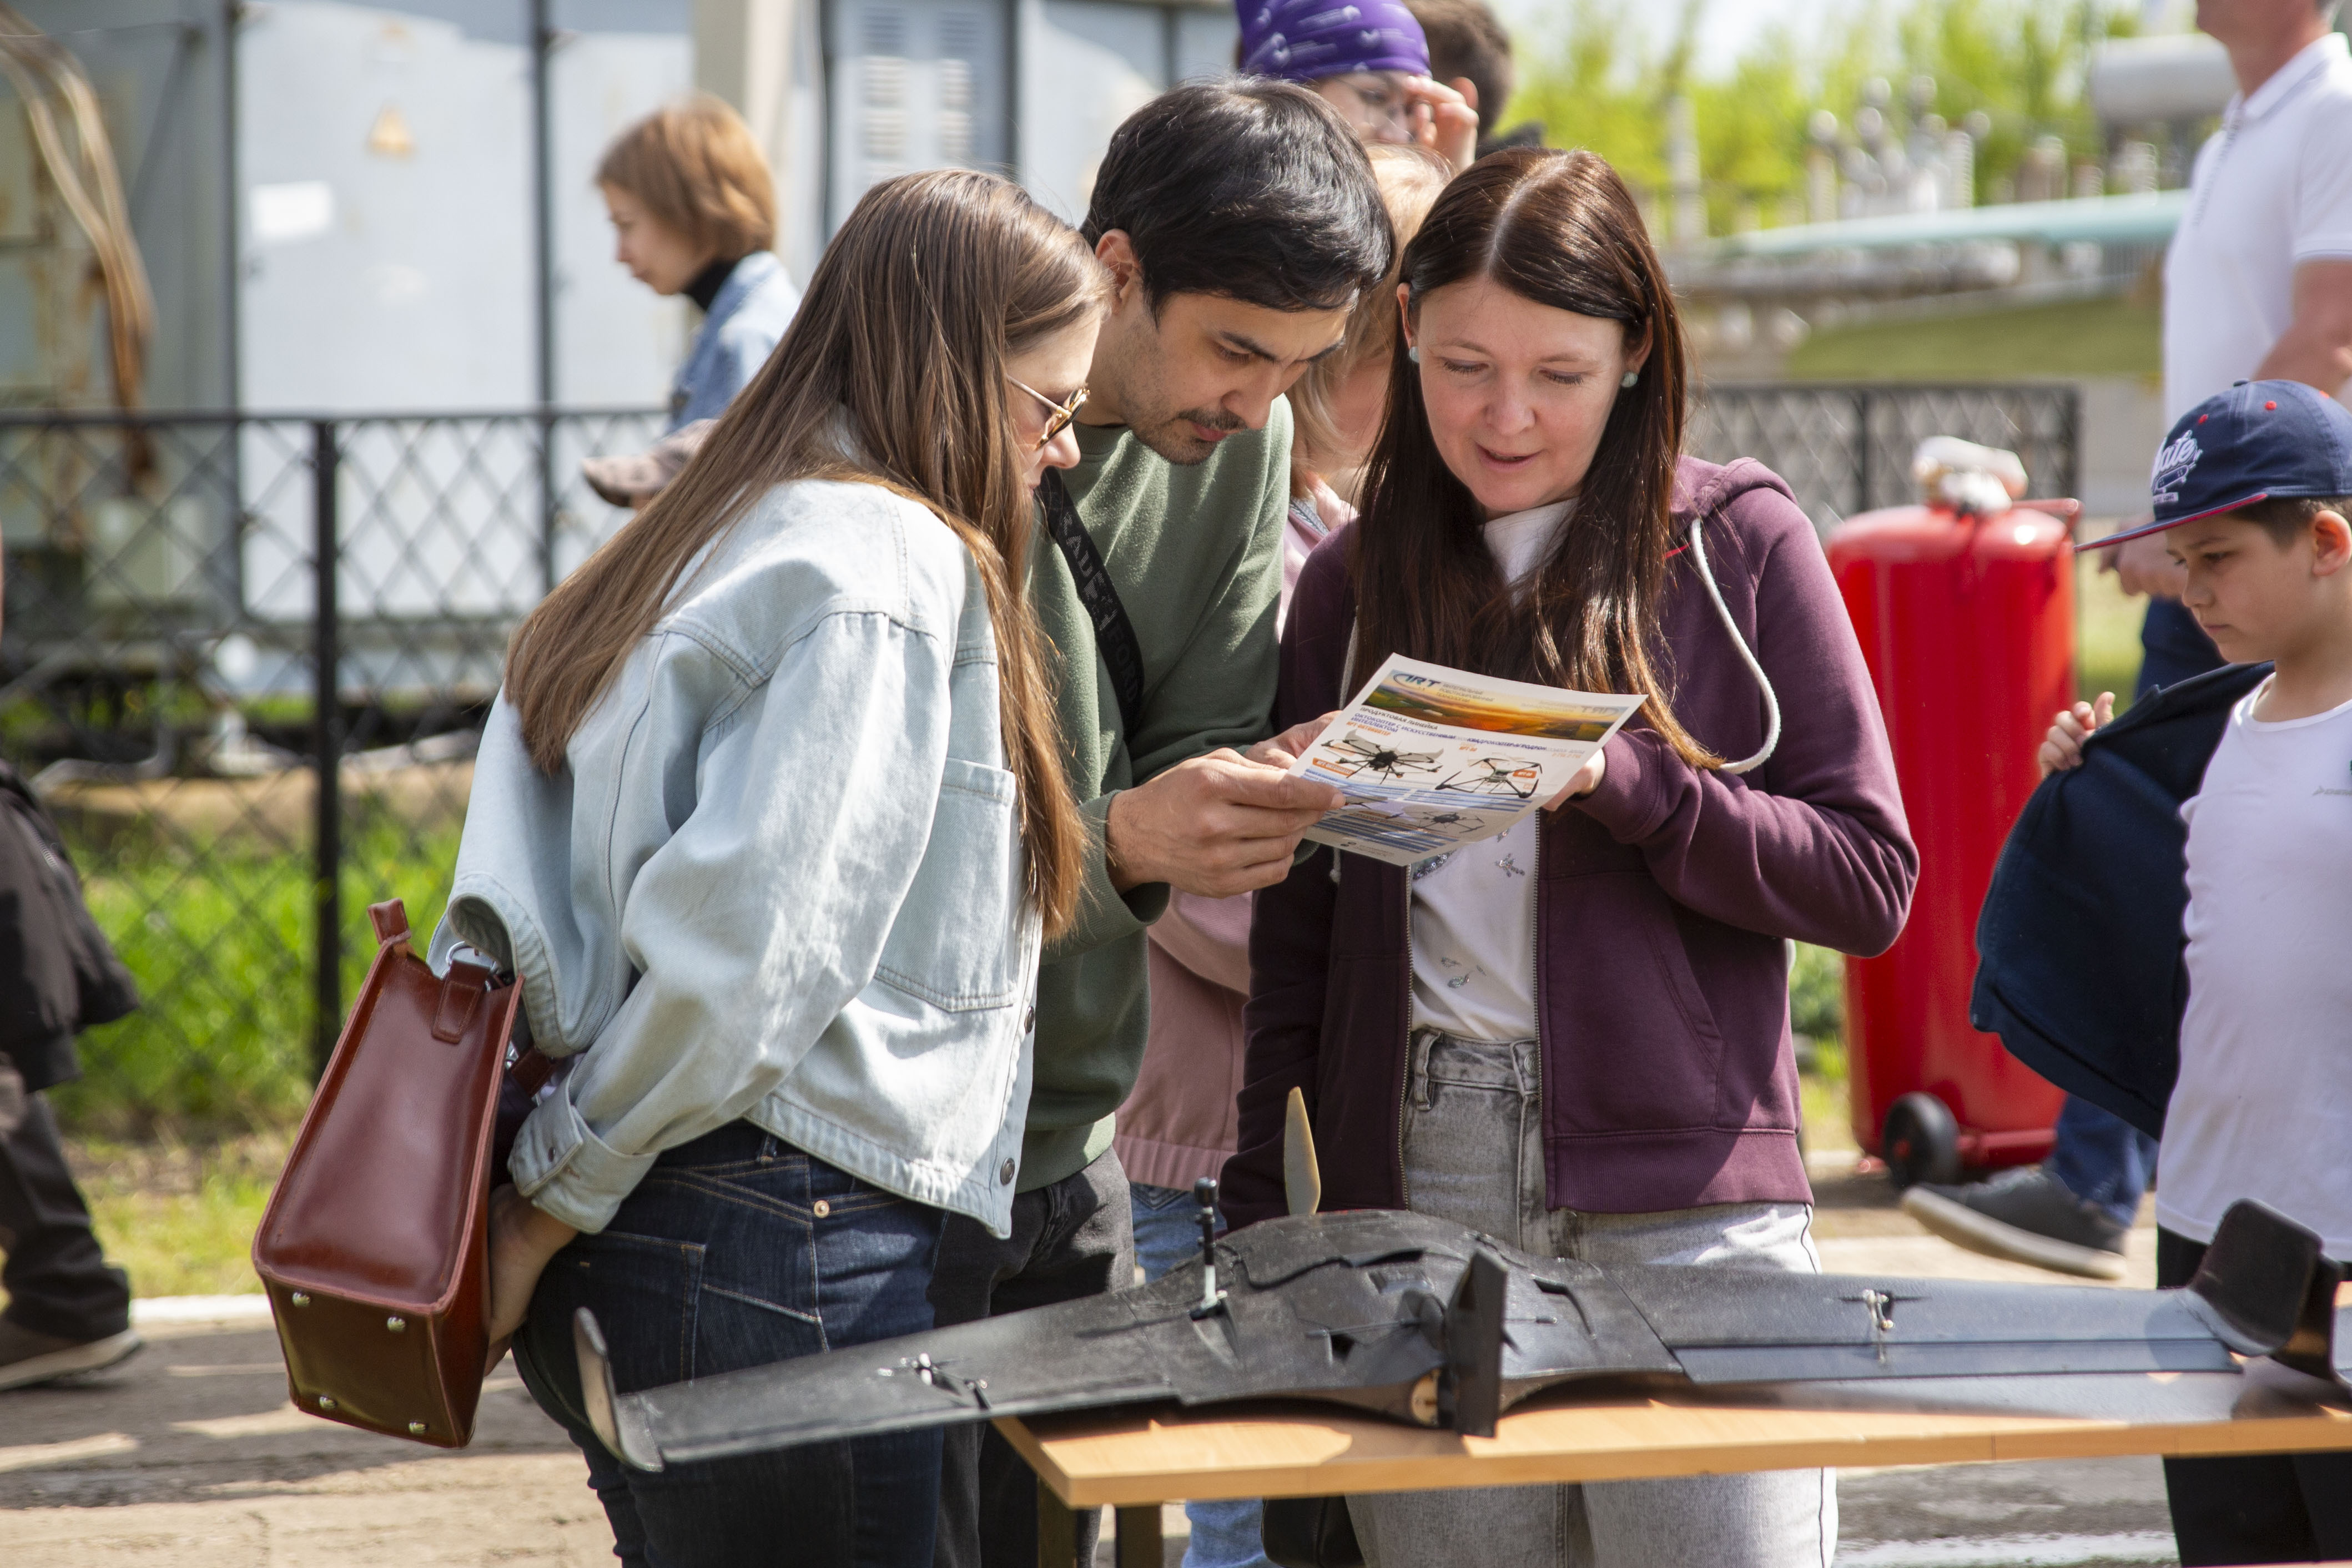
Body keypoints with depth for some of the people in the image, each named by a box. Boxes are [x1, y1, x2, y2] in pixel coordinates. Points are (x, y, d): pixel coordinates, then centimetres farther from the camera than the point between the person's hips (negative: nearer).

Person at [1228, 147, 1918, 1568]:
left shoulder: (1740, 546, 4)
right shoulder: (1356, 583, 13)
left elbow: (1870, 879, -1)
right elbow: (1299, 931, 15)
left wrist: (1619, 779, -14)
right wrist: (1260, 1208, 6)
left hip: (1682, 1192, -2)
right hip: (1419, 1194, 2)